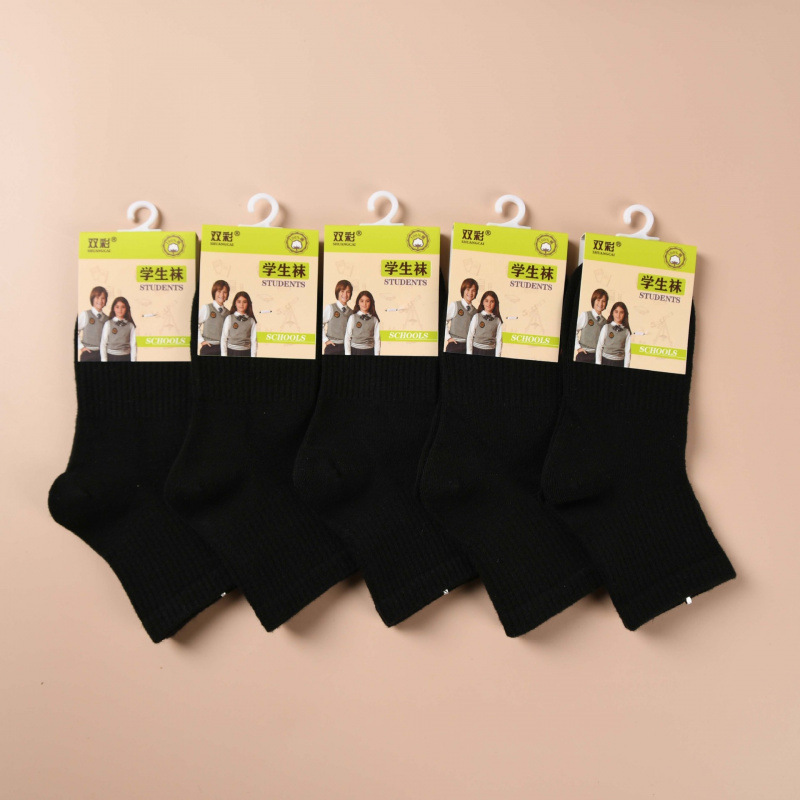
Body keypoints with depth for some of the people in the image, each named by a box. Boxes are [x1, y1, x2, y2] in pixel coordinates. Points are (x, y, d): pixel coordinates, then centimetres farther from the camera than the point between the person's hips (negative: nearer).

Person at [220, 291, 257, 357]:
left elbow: (253, 340, 3)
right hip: (231, 352, -1)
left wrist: (253, 356, -4)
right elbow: (223, 338, 2)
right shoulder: (229, 318, 2)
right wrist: (224, 355, -3)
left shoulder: (251, 321, 4)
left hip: (246, 353, 1)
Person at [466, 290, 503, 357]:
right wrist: (469, 353, -3)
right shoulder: (476, 317, 2)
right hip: (477, 350, 0)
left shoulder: (498, 321, 4)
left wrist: (497, 355, -3)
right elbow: (469, 336, 1)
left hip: (491, 351, 1)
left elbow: (499, 340, 4)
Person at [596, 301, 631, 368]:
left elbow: (627, 351, 2)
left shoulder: (626, 331, 4)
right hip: (606, 361, 0)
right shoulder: (606, 327, 2)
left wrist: (626, 366, -4)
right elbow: (599, 346, 1)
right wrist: (598, 363, -4)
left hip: (619, 362, 1)